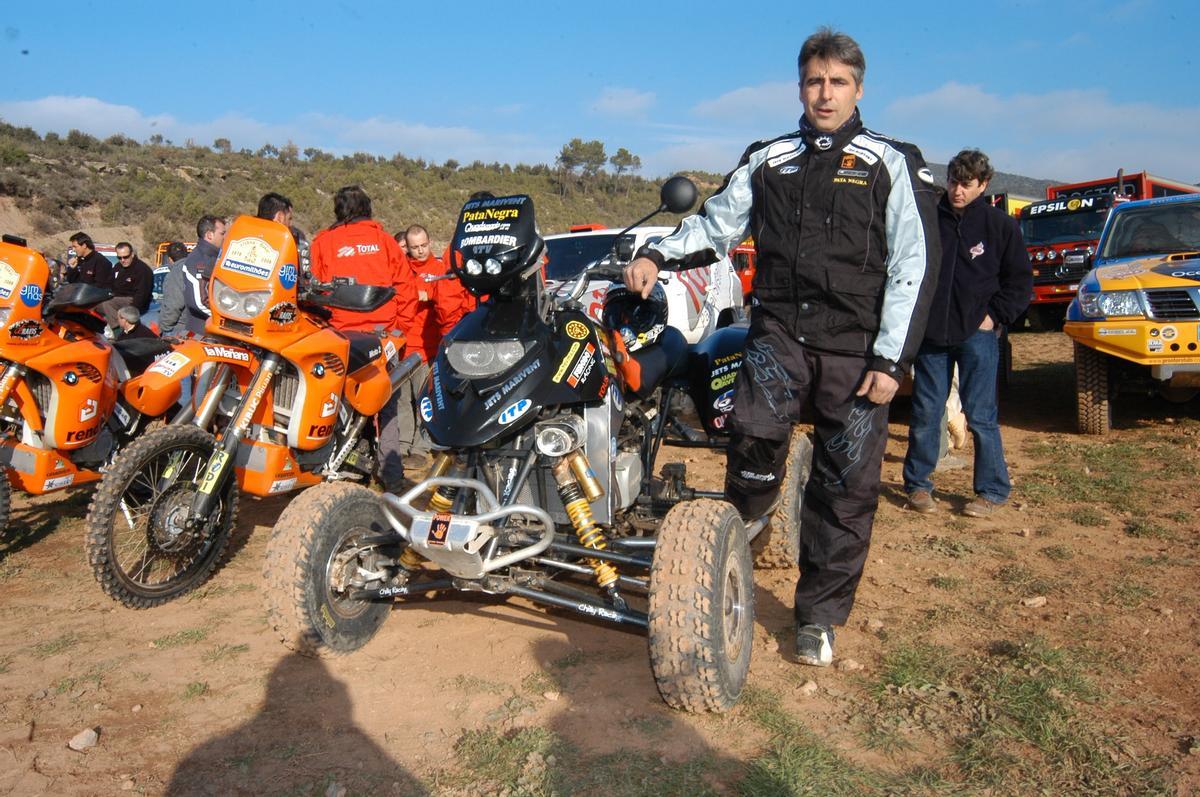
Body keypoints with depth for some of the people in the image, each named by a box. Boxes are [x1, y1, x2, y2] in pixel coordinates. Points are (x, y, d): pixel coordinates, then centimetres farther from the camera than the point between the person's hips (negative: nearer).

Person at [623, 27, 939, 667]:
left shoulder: (891, 163, 6)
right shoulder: (767, 160, 15)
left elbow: (915, 262, 1)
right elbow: (715, 223, 17)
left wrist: (891, 357, -9)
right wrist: (657, 255, -4)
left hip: (855, 343, -1)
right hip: (778, 329, 1)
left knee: (846, 486, 0)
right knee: (755, 430, -26)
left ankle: (818, 618, 15)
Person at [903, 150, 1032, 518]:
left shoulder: (1000, 224, 2)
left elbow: (1021, 281, 7)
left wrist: (995, 316, -3)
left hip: (977, 334, -2)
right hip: (931, 334, 2)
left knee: (980, 416, 1)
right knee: (925, 414, 6)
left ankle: (991, 490, 13)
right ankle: (918, 484, 18)